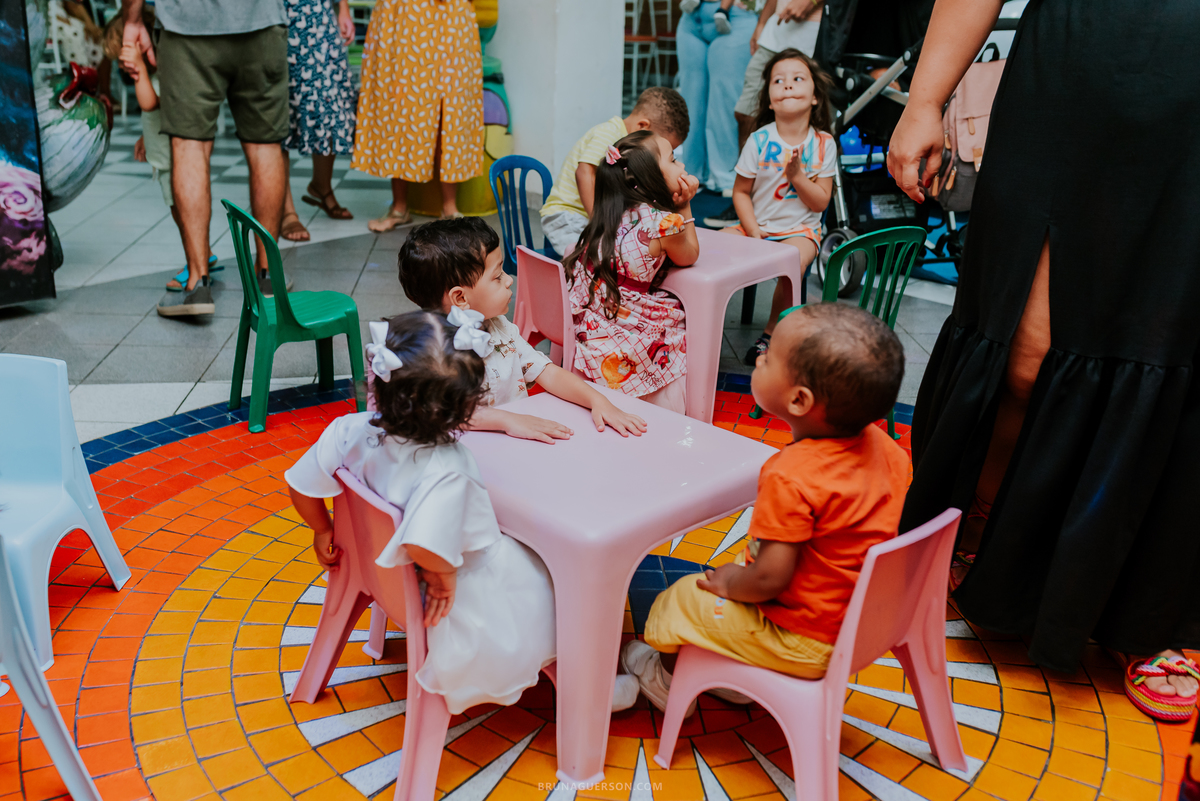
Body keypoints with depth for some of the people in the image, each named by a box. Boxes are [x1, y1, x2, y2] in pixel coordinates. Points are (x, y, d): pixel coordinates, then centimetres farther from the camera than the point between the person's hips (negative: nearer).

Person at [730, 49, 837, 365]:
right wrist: (753, 230, -13)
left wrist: (797, 175, -19)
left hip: (800, 231, -1)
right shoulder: (759, 141, -5)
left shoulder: (823, 144, -4)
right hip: (757, 226, 2)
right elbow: (741, 192, -1)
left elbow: (821, 202, -4)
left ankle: (770, 335, -10)